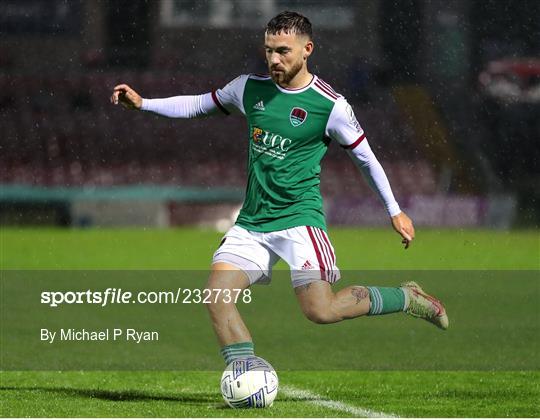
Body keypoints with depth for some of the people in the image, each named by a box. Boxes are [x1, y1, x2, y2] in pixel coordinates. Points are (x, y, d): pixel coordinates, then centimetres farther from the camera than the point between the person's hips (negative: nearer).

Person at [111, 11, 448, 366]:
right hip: (252, 222, 5)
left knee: (321, 311, -18)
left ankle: (406, 298, 6)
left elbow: (365, 157, 5)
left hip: (299, 217, -5)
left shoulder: (330, 106, -8)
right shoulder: (251, 88, 5)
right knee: (217, 293, -15)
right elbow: (198, 105, 19)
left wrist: (395, 211, 10)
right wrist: (142, 103, 8)